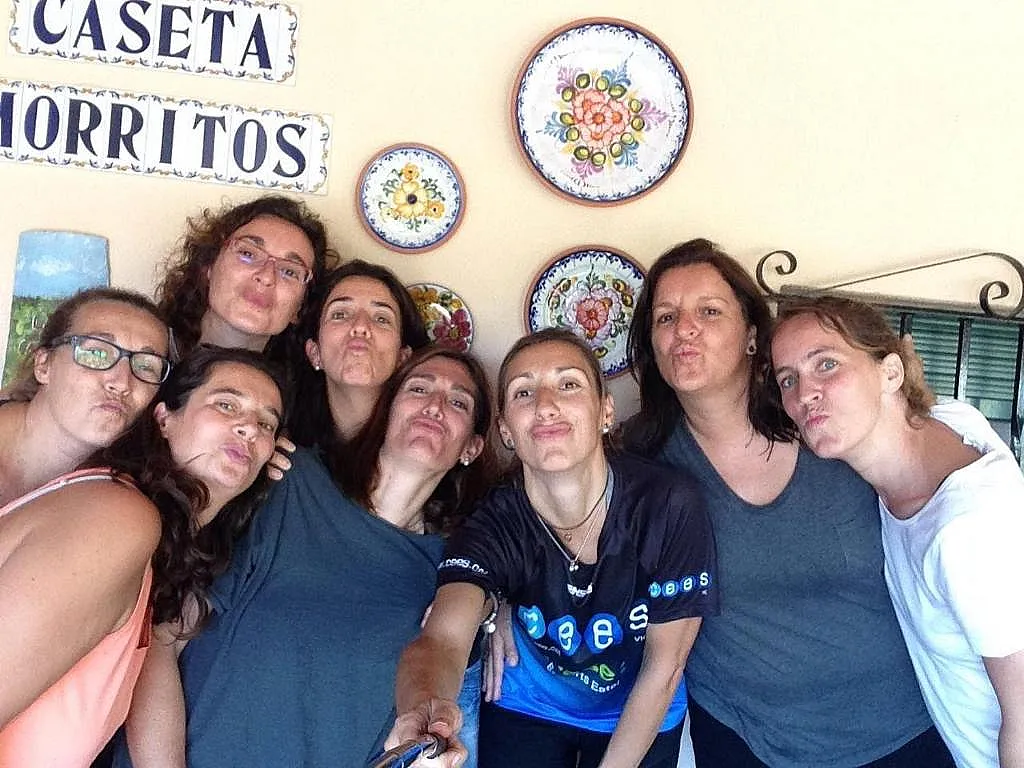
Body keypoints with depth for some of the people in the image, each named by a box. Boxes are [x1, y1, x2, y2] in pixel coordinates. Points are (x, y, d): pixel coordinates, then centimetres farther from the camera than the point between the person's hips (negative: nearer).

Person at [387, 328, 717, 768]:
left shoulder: (669, 506, -29)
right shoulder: (492, 528, -25)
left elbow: (663, 667, -19)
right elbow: (443, 637, -43)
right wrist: (423, 705, -66)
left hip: (640, 720, 0)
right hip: (527, 711, 1)